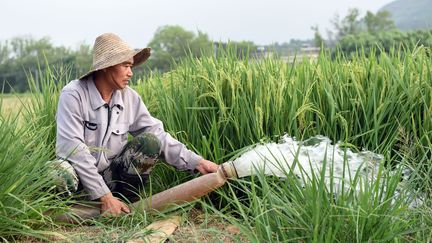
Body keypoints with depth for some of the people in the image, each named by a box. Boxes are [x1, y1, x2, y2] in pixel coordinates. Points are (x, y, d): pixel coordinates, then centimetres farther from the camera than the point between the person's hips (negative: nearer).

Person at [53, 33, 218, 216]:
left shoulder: (129, 97, -1)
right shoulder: (73, 95, -17)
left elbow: (157, 134, 0)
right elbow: (72, 148, -24)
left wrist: (196, 162, -12)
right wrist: (104, 196, -28)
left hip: (111, 175, 4)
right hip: (79, 176, -4)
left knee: (150, 141, -16)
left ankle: (122, 205, -7)